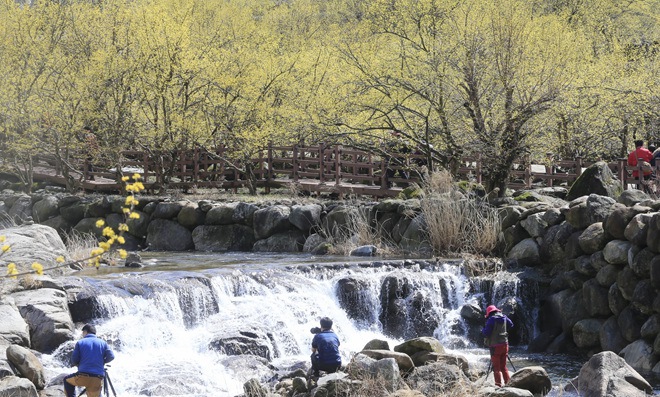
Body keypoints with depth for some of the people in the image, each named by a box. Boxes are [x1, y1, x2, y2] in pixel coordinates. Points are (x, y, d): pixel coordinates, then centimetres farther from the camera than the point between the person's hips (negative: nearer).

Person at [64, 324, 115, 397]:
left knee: (67, 380, 27)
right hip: (98, 380, 1)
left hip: (83, 377, -1)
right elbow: (111, 356, 3)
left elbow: (74, 361, 3)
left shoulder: (80, 343, 7)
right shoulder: (102, 342, 11)